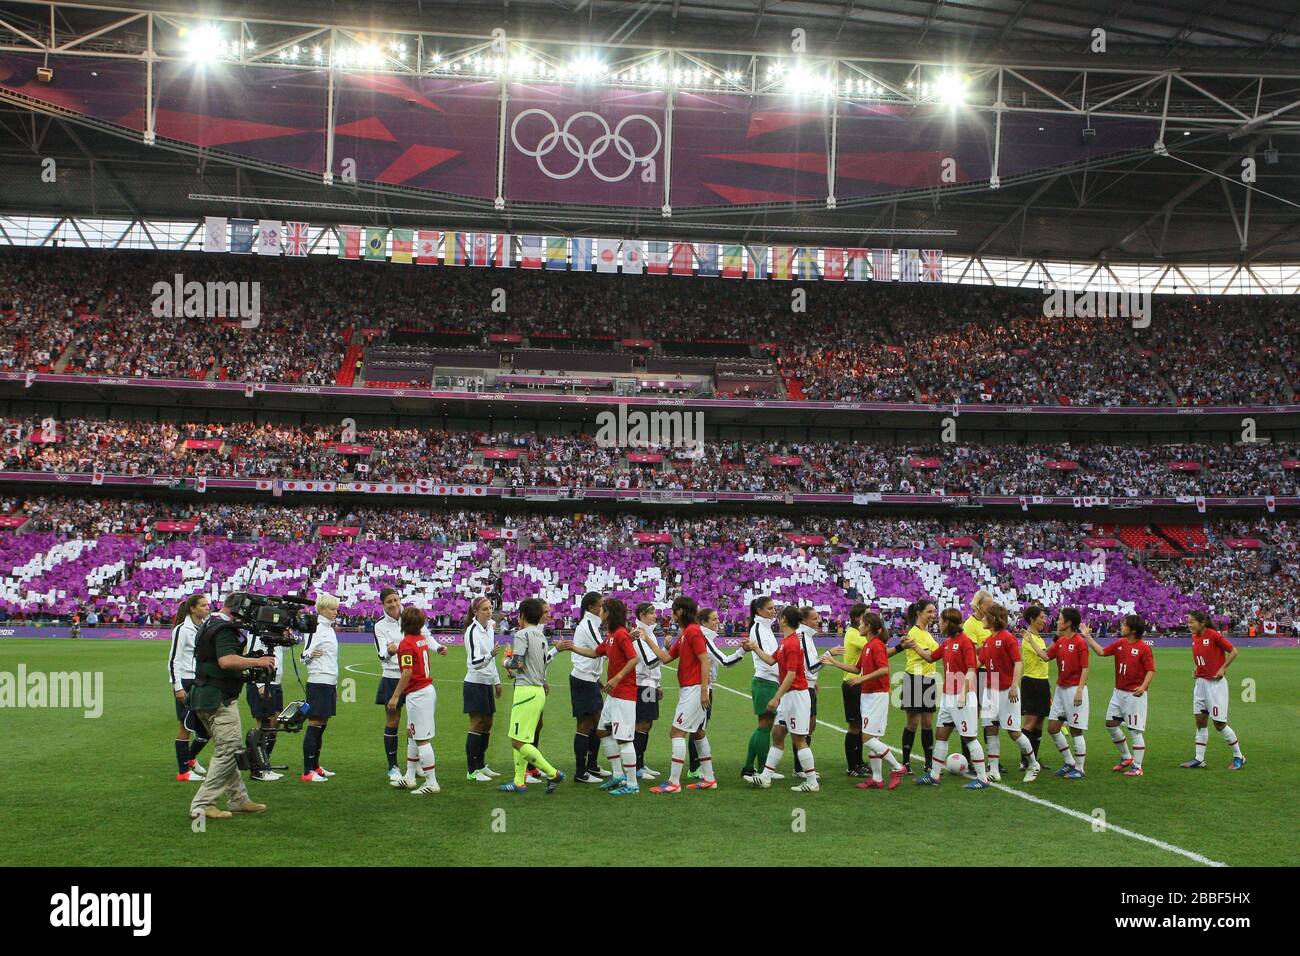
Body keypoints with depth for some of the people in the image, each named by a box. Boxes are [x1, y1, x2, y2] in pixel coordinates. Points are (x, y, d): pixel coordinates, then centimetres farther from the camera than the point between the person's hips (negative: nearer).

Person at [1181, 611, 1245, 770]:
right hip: (1200, 682, 7)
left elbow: (1233, 651, -10)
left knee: (1219, 723, -4)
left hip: (1216, 683, -7)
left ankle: (1238, 757, 12)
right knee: (1200, 721, 7)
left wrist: (1223, 669, -13)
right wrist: (1197, 668, 11)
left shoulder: (1214, 635, -15)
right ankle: (1199, 758, 13)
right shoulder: (1194, 638, 7)